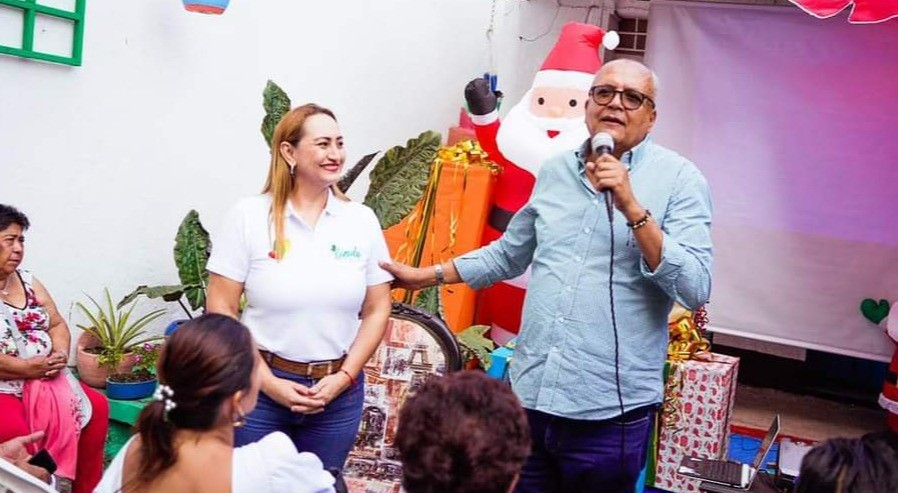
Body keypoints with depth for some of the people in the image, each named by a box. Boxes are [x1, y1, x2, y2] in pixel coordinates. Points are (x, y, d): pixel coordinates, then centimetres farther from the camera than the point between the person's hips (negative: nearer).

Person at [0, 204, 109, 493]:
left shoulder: (27, 281, 12)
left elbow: (57, 324, 13)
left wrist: (60, 354, -8)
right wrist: (28, 368, -21)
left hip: (43, 379, 7)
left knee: (96, 408, -7)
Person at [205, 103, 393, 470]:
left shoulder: (362, 220, 0)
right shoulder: (248, 216, -7)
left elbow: (377, 310, 4)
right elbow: (220, 309, -6)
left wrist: (344, 377, -6)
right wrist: (268, 382, -11)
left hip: (338, 391, 2)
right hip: (261, 387, -2)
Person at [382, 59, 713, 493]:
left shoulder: (680, 178, -6)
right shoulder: (555, 171, 10)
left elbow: (694, 290, -16)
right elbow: (508, 255, 21)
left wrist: (632, 207, -21)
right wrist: (426, 276, 21)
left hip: (608, 410, -4)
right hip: (528, 393, 5)